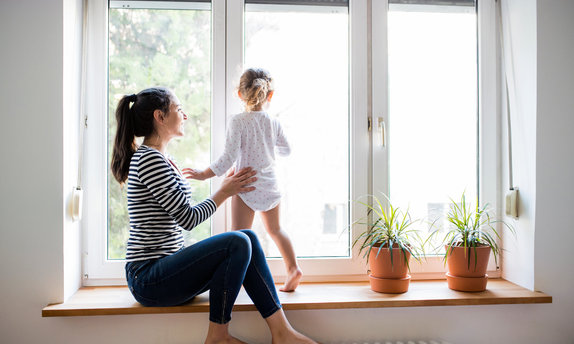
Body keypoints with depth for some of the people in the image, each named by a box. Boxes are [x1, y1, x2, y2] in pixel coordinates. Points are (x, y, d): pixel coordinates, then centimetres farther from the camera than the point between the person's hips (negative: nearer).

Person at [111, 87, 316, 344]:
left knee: (248, 238, -3)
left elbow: (182, 214, 17)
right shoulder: (149, 159, -15)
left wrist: (227, 188, 12)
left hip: (165, 268, 10)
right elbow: (188, 218, -17)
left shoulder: (161, 159, 17)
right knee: (237, 243, -24)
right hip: (149, 279, -9)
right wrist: (224, 192, -3)